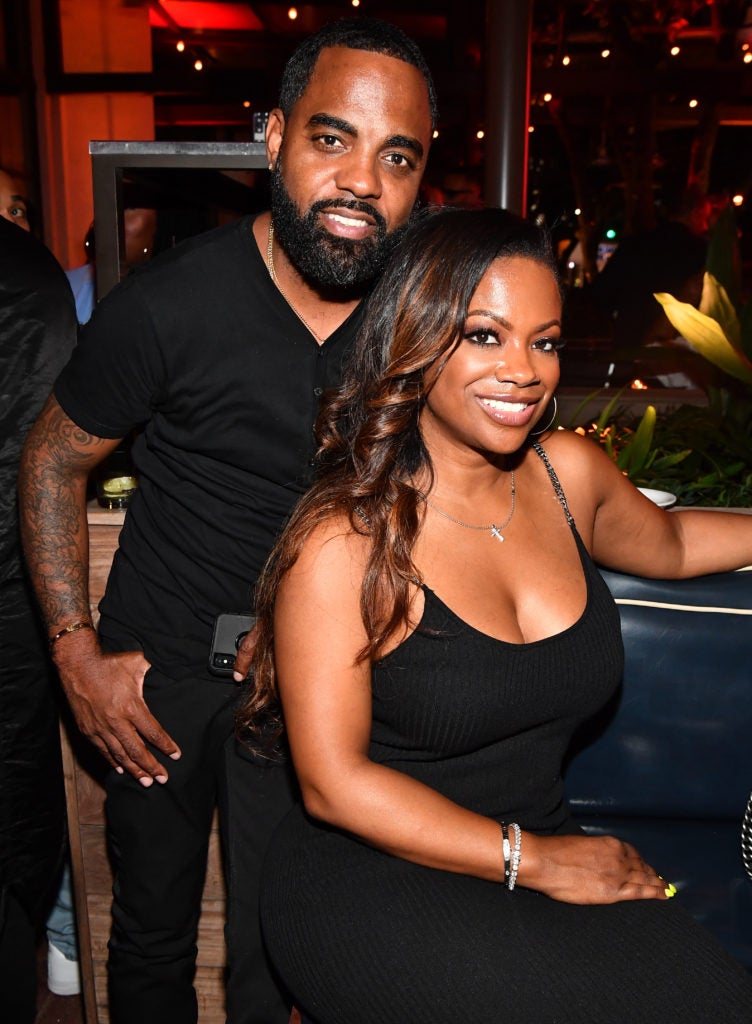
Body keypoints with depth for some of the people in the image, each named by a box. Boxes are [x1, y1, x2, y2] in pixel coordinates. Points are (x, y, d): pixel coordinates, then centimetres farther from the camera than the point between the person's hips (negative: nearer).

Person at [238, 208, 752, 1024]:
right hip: (375, 881, -5)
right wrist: (532, 859, -15)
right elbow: (334, 784, -15)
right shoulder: (345, 541, -17)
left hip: (547, 856, 6)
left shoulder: (568, 473, 0)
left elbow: (669, 543, 23)